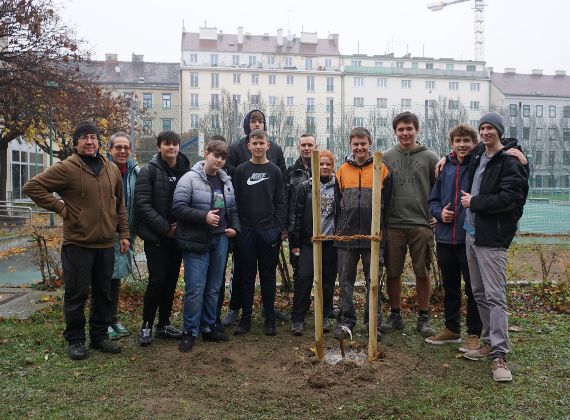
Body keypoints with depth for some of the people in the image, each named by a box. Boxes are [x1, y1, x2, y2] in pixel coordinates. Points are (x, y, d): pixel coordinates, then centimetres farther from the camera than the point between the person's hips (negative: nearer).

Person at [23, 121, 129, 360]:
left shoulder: (112, 170, 9)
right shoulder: (66, 168, -8)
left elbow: (119, 205, 16)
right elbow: (32, 186, -9)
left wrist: (124, 234, 11)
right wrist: (59, 207, -11)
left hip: (106, 244, 5)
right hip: (77, 244, -5)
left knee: (104, 293, 13)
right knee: (77, 295, 3)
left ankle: (100, 336, 27)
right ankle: (75, 340, 19)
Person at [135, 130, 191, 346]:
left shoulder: (187, 170, 6)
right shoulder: (149, 171, -6)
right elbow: (143, 204, -12)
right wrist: (165, 228, -16)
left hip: (178, 235, 4)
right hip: (156, 236, -4)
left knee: (171, 280, 10)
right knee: (157, 280, -8)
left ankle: (164, 324, 22)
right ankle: (146, 326, 8)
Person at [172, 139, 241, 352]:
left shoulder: (226, 181, 13)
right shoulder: (190, 179, -8)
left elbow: (233, 209, 20)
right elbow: (178, 207, -16)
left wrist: (234, 228, 4)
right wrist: (204, 217, -21)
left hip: (220, 240, 6)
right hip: (196, 241, -6)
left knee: (213, 288, 13)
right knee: (195, 288, -6)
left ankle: (208, 328, 26)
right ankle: (190, 331, 8)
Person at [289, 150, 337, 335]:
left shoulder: (338, 186, 4)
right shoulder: (306, 186, 4)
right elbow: (298, 215, 3)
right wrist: (295, 241, 0)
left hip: (331, 240, 1)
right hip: (309, 240, -1)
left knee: (328, 278, 8)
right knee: (304, 277, -7)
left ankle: (325, 316, 22)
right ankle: (297, 319, 2)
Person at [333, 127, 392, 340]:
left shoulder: (381, 169, 1)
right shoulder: (343, 170, 7)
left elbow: (387, 203, 2)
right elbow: (337, 203, 11)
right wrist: (338, 229, 7)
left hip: (373, 235, -2)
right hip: (347, 235, 2)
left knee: (374, 280, 7)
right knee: (346, 280, 6)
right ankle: (345, 321, 15)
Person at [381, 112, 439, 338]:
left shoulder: (430, 157, 4)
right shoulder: (386, 157, 7)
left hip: (421, 224, -1)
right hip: (393, 224, 1)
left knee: (423, 273, 4)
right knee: (392, 272, 6)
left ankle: (423, 317, 18)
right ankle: (395, 315, 21)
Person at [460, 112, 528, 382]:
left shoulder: (509, 162, -10)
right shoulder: (478, 157, 13)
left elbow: (508, 199, -19)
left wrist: (474, 202, -12)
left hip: (491, 238, -8)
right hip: (471, 233, 8)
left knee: (495, 296, -9)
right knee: (479, 294, 14)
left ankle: (500, 355, -6)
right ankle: (488, 343, 26)